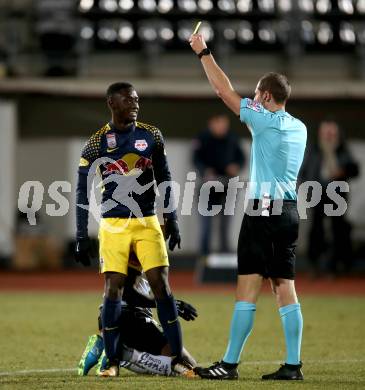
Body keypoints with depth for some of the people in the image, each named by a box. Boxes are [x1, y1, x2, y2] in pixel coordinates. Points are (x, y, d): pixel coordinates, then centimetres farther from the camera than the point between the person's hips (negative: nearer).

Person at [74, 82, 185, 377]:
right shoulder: (97, 143, -2)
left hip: (148, 223, 2)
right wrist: (81, 237, 0)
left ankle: (178, 357, -1)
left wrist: (172, 219, 10)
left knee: (161, 284, -5)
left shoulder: (151, 136, 4)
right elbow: (83, 192, 2)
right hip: (113, 225, -2)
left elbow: (164, 180, 14)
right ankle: (112, 361, 3)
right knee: (113, 288, -6)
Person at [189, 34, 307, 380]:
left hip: (263, 210, -8)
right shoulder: (299, 128, 13)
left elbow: (225, 92, -2)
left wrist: (203, 53, 7)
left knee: (248, 286, -8)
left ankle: (229, 364, -8)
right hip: (289, 211, 8)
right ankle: (293, 364, 3)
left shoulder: (265, 119, -7)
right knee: (285, 287, 6)